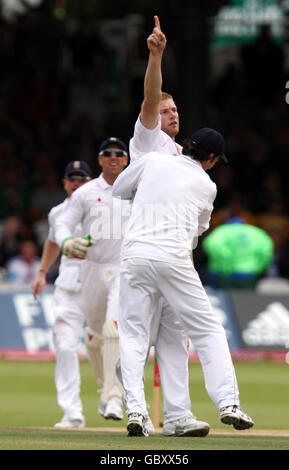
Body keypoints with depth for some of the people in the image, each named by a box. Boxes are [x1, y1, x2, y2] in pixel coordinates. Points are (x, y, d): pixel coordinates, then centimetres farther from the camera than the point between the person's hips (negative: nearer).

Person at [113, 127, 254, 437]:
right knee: (208, 330, 8)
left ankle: (135, 410, -7)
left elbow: (119, 189, 24)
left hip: (134, 255, 1)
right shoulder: (206, 186, 11)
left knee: (132, 334, 7)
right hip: (174, 258, -1)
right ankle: (228, 403, -1)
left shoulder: (152, 161, 12)